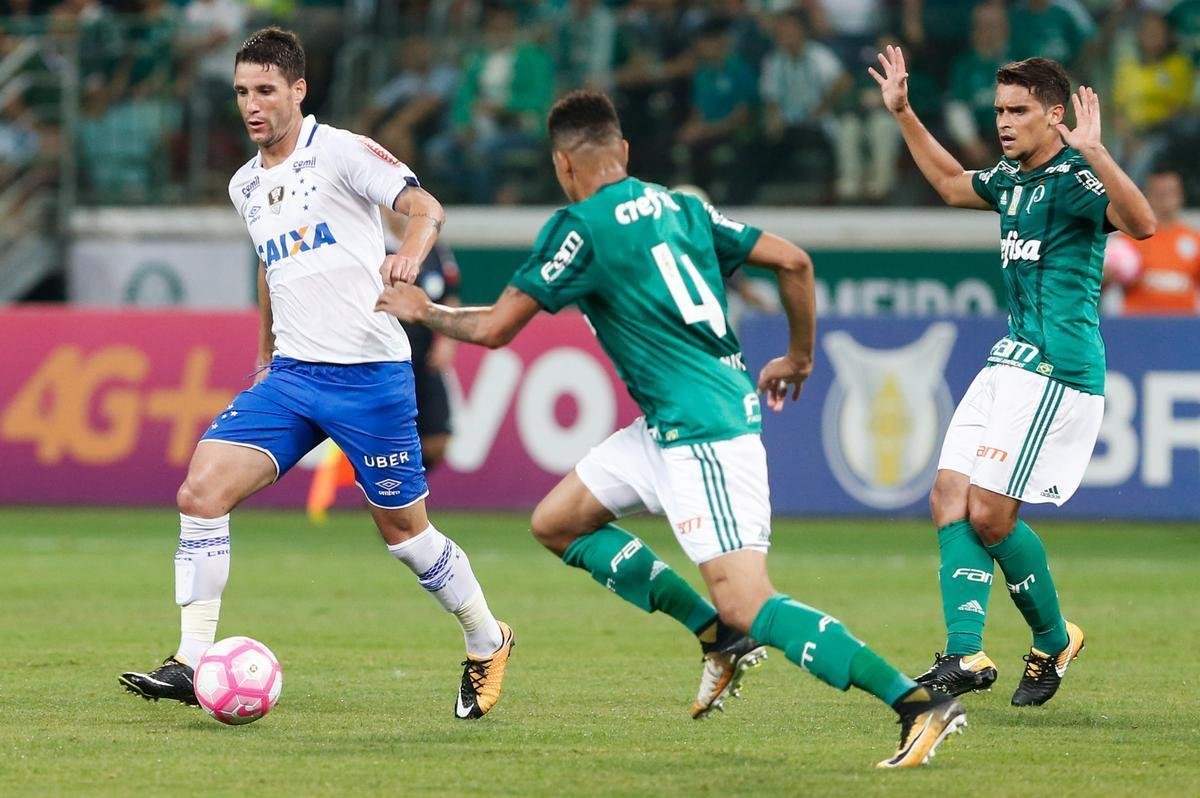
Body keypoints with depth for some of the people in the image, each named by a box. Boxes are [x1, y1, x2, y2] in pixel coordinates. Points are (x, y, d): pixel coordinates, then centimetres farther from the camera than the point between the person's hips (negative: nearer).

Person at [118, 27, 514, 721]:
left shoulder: (340, 152, -7)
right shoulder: (247, 187, 14)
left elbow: (424, 206, -17)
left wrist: (410, 254, -38)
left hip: (369, 372, -6)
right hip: (290, 375, 6)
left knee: (404, 530, 4)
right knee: (203, 490, -13)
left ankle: (488, 644, 28)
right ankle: (192, 662, -11)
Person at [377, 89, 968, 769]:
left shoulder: (581, 228, -10)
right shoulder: (680, 207, 12)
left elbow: (493, 328, -5)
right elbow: (793, 261, 12)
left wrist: (424, 309, 15)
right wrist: (799, 357, 26)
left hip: (704, 432, -9)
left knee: (746, 604, -15)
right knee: (556, 523, 17)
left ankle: (921, 702, -22)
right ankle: (722, 639, 16)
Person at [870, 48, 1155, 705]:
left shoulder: (1073, 178, -13)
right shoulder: (1011, 180, 15)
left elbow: (1141, 223, -32)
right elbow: (952, 184, 38)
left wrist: (1094, 153, -43)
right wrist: (903, 114, 34)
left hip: (1056, 369, -9)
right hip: (1011, 360, 9)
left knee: (990, 514, -10)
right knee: (950, 499, 0)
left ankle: (1054, 642, 10)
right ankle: (965, 656, -4)